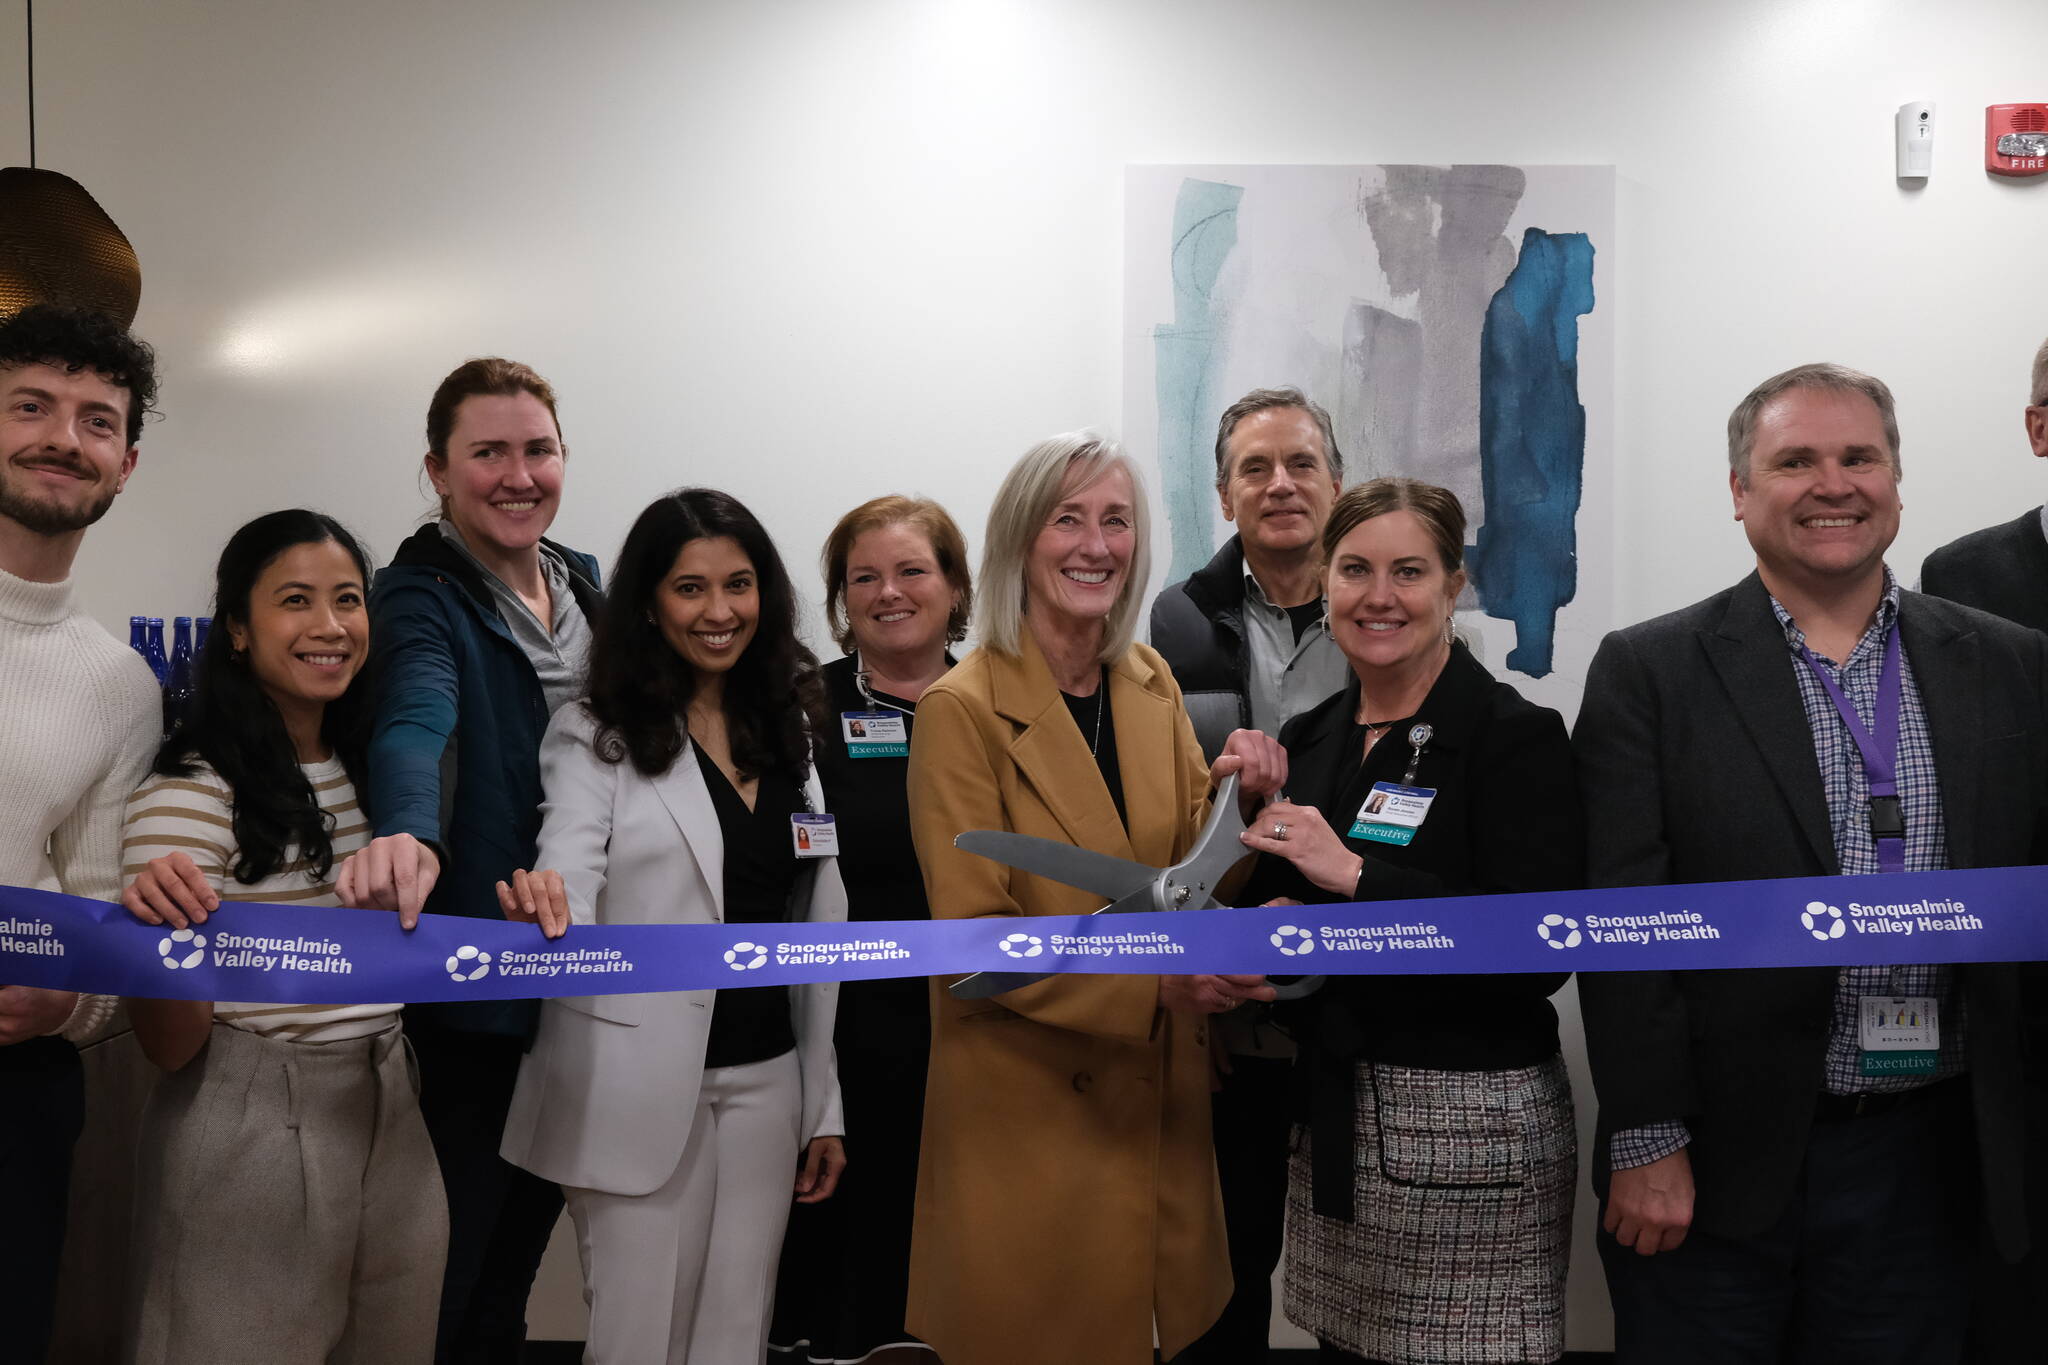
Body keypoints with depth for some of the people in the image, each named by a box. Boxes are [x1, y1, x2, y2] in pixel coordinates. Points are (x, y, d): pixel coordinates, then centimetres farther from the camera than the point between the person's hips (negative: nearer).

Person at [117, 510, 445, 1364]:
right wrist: (163, 933, -34)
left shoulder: (370, 770, 7)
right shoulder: (195, 788, -13)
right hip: (251, 1136, -6)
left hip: (390, 1122, 7)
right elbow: (170, 1047, -14)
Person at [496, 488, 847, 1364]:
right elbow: (568, 889, -16)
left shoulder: (790, 731, 8)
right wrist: (544, 913, -41)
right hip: (641, 1093, -4)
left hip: (765, 1086, 4)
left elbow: (819, 930, 11)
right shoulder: (596, 737, -5)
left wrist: (825, 1106, 10)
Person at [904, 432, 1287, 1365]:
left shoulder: (1152, 684, 5)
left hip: (1160, 1099, 6)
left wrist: (1240, 796, -14)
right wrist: (1156, 978, -27)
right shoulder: (961, 710, -15)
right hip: (1028, 1108, -6)